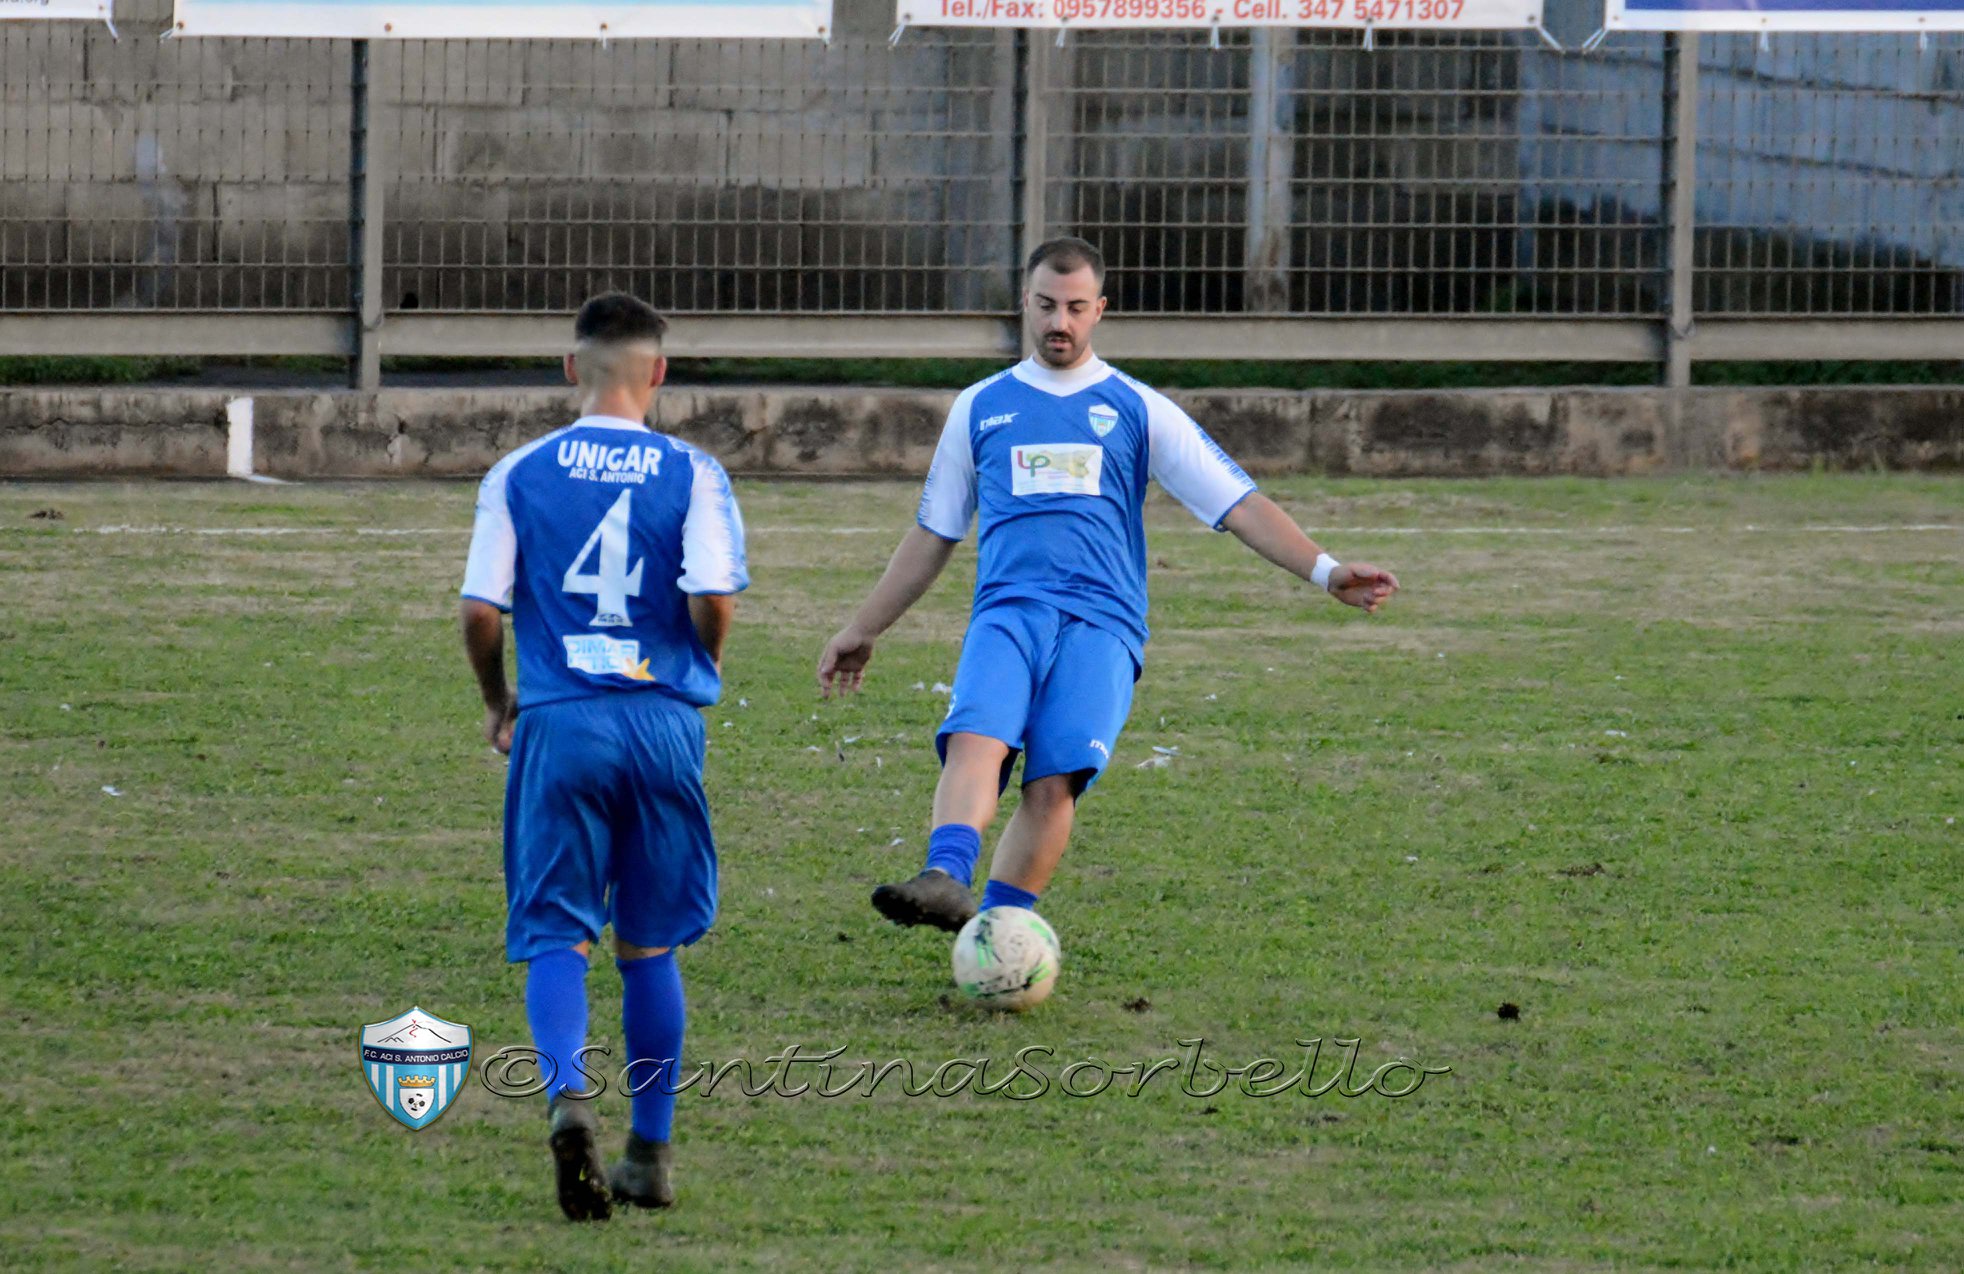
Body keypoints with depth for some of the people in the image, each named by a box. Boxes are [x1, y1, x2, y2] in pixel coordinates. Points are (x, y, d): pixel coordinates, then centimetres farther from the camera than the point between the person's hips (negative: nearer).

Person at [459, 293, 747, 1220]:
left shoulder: (519, 475, 2)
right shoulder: (692, 475, 0)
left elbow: (481, 612, -2)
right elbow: (715, 597, -11)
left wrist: (497, 703, 15)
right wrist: (705, 663, 10)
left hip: (558, 723, -1)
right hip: (663, 721, 1)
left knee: (555, 937, -1)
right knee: (650, 946, 14)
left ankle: (566, 1093, -29)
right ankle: (650, 1154, 19)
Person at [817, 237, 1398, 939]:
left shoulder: (1136, 409, 14)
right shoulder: (981, 408, 20)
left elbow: (1238, 505, 9)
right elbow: (932, 536, 28)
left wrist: (1325, 572, -3)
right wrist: (862, 631, 28)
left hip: (1100, 622, -1)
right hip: (1007, 610, 1)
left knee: (1055, 780, -22)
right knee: (975, 737, -29)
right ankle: (946, 881, -48)